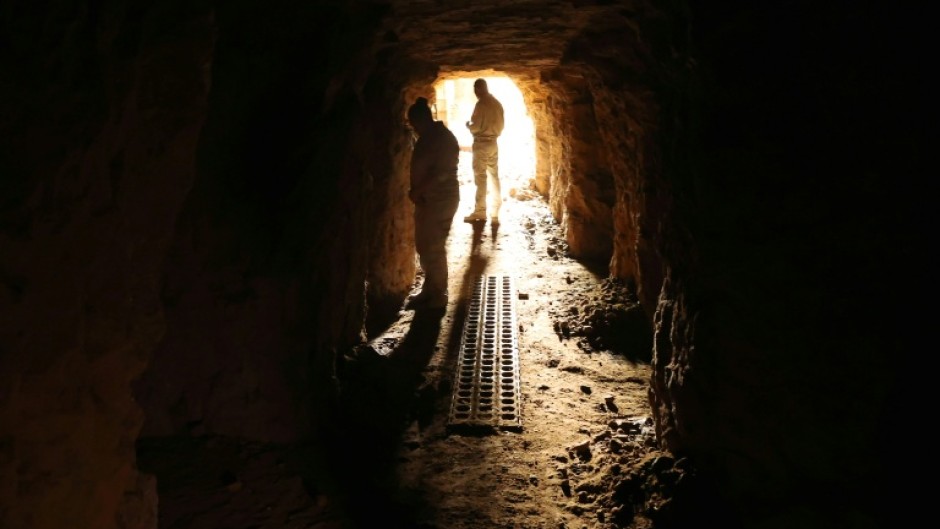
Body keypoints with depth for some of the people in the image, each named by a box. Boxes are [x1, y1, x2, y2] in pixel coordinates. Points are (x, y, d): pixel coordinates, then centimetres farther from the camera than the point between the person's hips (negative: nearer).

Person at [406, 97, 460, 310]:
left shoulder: (444, 139, -15)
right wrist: (416, 191, -2)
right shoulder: (425, 138, 12)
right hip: (426, 200, 9)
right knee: (423, 246, 13)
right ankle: (429, 291, 25)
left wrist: (417, 191, -16)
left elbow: (442, 173, -22)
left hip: (442, 200, -9)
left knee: (434, 248, -4)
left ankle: (438, 296, 8)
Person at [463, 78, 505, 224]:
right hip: (493, 143, 7)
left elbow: (476, 127, -16)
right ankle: (495, 213, 10)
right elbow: (500, 125, 13)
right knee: (494, 177, 8)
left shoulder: (481, 104, -14)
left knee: (480, 178, -4)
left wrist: (468, 125, 4)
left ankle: (480, 212, -2)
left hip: (481, 143, -7)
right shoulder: (497, 103, 9)